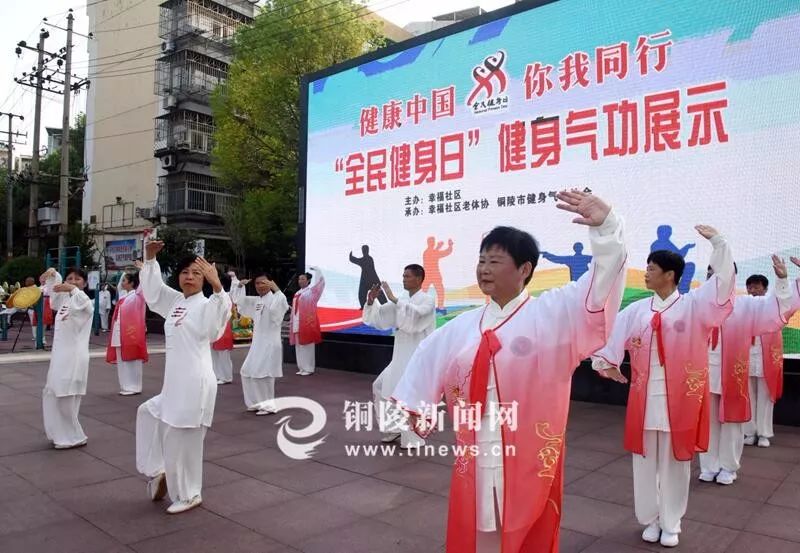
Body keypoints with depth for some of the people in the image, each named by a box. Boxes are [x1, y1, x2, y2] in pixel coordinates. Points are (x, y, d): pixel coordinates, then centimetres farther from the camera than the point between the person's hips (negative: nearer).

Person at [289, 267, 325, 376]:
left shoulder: (311, 291, -4)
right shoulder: (297, 294, 16)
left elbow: (321, 282, -14)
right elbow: (294, 310, 17)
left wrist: (317, 270, -9)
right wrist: (292, 324, 14)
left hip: (307, 324, -7)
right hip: (297, 324, 7)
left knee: (307, 346, -4)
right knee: (299, 347, 10)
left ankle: (308, 369, 2)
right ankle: (302, 368, 19)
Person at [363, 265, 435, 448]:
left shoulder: (427, 300, -9)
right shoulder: (401, 301, 10)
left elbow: (415, 313, -31)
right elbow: (378, 317, 10)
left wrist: (393, 298, -34)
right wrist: (371, 301, -8)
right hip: (400, 357, 8)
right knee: (380, 387, 13)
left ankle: (414, 440, 11)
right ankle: (393, 428, 27)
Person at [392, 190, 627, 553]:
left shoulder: (552, 312, -8)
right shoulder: (463, 326, 5)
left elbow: (603, 278, -17)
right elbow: (429, 359, 17)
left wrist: (605, 225, -32)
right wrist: (416, 405, 24)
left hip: (530, 453, -4)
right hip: (476, 451, 4)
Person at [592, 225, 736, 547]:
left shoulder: (693, 305, -4)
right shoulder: (637, 310, 3)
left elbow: (724, 280, -13)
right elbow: (612, 332, 7)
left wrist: (717, 242, -19)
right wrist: (607, 363, 2)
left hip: (680, 397, -2)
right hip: (645, 397, 3)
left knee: (675, 461, 9)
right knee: (645, 461, 11)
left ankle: (671, 524, 26)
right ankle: (650, 520, 28)